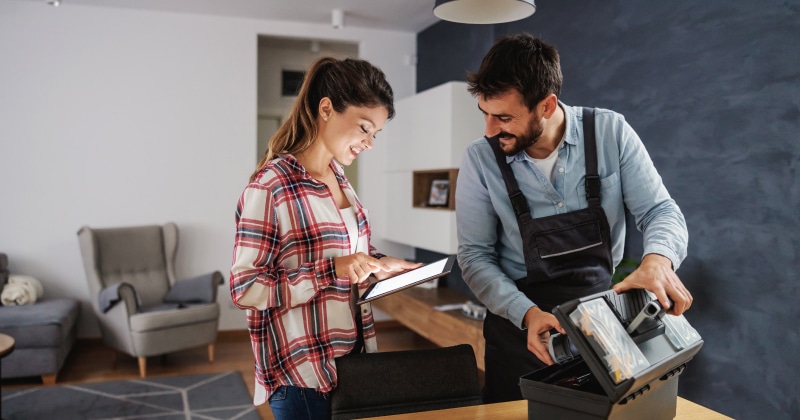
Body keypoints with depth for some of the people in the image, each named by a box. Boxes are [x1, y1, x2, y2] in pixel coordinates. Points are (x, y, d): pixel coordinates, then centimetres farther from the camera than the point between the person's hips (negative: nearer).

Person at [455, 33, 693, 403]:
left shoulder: (610, 132, -10)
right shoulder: (480, 159, -11)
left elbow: (660, 210, -7)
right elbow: (475, 255, -8)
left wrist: (658, 259, -30)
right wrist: (526, 313, -23)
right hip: (520, 326, 0)